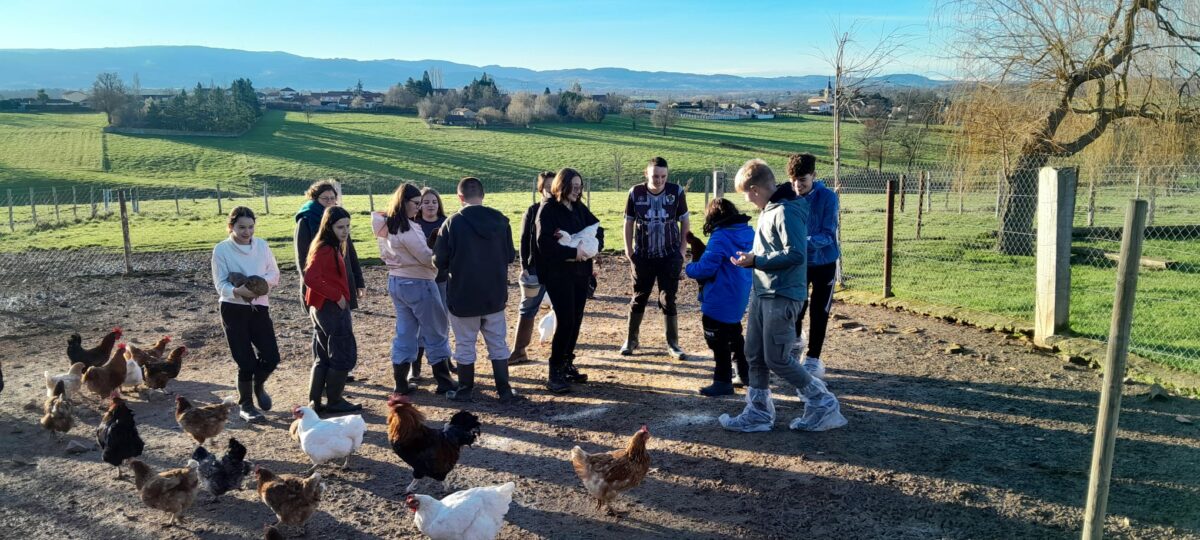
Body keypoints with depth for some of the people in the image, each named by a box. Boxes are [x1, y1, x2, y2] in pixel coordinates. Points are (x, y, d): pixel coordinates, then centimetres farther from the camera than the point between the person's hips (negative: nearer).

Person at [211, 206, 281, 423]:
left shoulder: (261, 245, 3)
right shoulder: (221, 249, -7)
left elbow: (274, 273, 6)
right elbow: (221, 285, -10)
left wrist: (262, 281, -16)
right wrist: (237, 291, -30)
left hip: (259, 306, 3)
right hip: (234, 309, -3)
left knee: (271, 357, 0)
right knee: (246, 361, -2)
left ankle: (258, 385, 33)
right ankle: (245, 405, 19)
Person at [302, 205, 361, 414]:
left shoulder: (333, 248, 12)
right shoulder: (325, 249, -16)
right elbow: (311, 279, -27)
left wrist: (340, 297, 8)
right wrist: (337, 296, -20)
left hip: (321, 308, 10)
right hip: (332, 308, -10)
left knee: (323, 358, 15)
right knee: (345, 355, 1)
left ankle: (315, 402, 20)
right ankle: (334, 401, 10)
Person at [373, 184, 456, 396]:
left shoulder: (386, 226, 5)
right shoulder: (407, 229, -21)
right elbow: (426, 257, -18)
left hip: (395, 282, 8)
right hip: (417, 284, -8)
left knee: (404, 332, 14)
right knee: (435, 333, 4)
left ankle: (401, 383, 16)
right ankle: (444, 382, 10)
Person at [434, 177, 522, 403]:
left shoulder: (453, 223, -14)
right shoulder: (501, 220, -4)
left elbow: (439, 261, -10)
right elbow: (510, 256, 4)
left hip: (463, 296, -3)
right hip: (495, 295, 3)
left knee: (465, 345, 11)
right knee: (498, 344, 13)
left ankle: (465, 390, 21)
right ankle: (504, 390, 15)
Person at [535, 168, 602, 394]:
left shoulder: (579, 207, 8)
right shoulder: (548, 209, -11)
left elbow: (597, 228, 9)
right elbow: (544, 243, -20)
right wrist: (574, 252, -21)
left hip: (580, 271, 7)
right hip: (558, 273, -7)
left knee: (576, 320, 10)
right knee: (565, 320, -10)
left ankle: (567, 365, 23)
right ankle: (555, 373, 0)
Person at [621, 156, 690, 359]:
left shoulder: (676, 191, -7)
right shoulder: (635, 193, -7)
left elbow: (684, 221, 3)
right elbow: (629, 222, 3)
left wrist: (683, 247, -2)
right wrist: (628, 250, 0)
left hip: (670, 255, -1)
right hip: (643, 255, 1)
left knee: (668, 299, 3)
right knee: (639, 297, 10)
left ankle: (672, 344, 13)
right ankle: (631, 340, 23)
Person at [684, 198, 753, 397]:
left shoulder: (720, 237, -20)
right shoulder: (749, 233, 5)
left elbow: (705, 268, -23)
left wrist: (688, 268, -4)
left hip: (720, 301, -9)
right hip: (740, 299, 9)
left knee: (718, 340, 1)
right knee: (734, 335, 25)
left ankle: (723, 382, 5)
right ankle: (744, 372, 36)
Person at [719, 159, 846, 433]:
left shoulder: (786, 212, -18)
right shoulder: (769, 210, 13)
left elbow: (795, 255, -24)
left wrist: (756, 261, -18)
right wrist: (752, 257, 8)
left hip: (782, 297, -10)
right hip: (761, 293, 10)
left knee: (777, 359, -3)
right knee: (754, 355, 11)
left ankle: (823, 405, 14)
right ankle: (758, 413, 21)